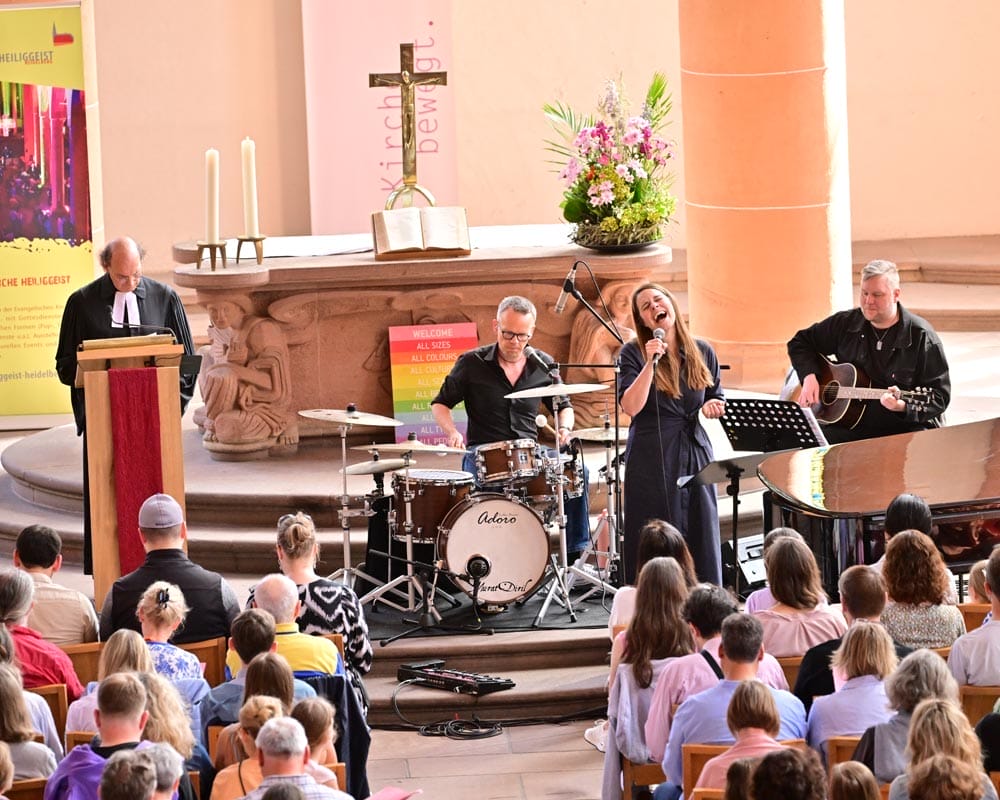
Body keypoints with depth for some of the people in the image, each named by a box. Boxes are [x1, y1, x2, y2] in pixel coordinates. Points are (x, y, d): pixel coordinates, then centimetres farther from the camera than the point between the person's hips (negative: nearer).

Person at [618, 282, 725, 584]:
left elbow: (718, 400, 20)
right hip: (652, 459, -4)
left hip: (695, 453, 4)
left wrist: (714, 405, -3)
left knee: (701, 538, 4)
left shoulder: (702, 352, 9)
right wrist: (650, 363, -20)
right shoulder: (634, 353, -2)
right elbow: (631, 407, -13)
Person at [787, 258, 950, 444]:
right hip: (849, 426, 2)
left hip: (904, 428, -2)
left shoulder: (921, 336, -4)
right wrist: (809, 377, 5)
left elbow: (940, 396, -6)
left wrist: (902, 406, -25)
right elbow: (800, 343, 23)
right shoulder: (846, 324, 9)